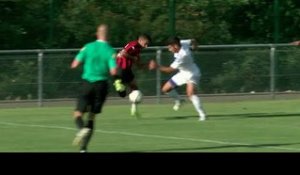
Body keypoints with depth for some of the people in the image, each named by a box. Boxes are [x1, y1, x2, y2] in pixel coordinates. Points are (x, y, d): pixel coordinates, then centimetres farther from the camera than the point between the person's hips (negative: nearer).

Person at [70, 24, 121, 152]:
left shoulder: (88, 47, -1)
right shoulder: (110, 51, -4)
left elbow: (74, 64, -4)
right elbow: (113, 72, -11)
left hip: (88, 83, -1)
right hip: (101, 84, 1)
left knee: (78, 113, 4)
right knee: (92, 116, 12)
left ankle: (83, 129, -31)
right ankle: (83, 147, 5)